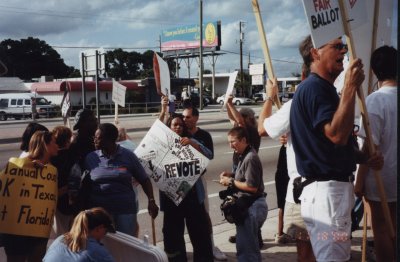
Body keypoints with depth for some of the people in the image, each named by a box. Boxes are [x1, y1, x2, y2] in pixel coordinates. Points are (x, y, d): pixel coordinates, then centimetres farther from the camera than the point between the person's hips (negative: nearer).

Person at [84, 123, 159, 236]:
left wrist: (151, 200, -5)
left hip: (125, 209, -1)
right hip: (99, 210, 1)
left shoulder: (128, 156, 2)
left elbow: (144, 180, 6)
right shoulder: (90, 158, 5)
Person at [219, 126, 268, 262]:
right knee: (250, 245, 22)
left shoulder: (250, 158, -19)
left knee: (245, 246, -5)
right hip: (248, 204, 11)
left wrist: (231, 182, -15)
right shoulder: (244, 156, 12)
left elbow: (252, 187, -23)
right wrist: (232, 175, 8)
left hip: (252, 206, -11)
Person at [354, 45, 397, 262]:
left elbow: (371, 146, -18)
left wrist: (360, 180, -11)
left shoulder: (375, 100, -17)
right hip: (395, 175, 6)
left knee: (381, 228, 6)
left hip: (381, 177, -6)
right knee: (392, 226, 18)